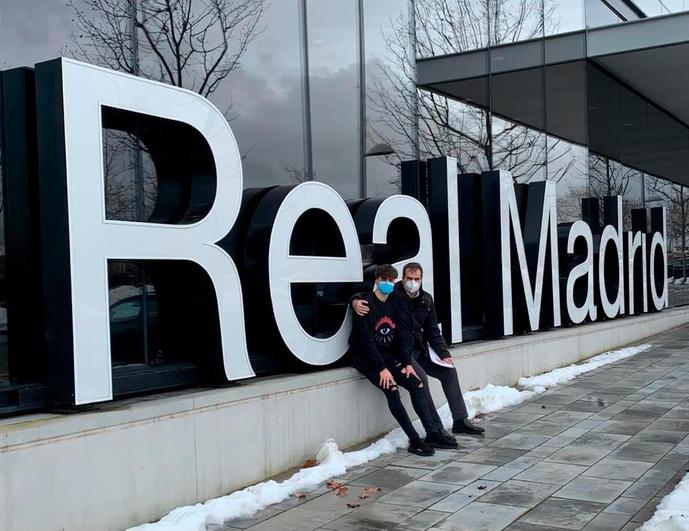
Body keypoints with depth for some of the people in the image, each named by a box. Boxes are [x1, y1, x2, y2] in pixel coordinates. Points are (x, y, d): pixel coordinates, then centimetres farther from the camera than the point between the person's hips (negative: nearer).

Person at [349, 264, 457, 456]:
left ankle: (432, 433, -1)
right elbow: (366, 340, -19)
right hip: (366, 358, -7)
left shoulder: (394, 303, 8)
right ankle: (414, 440, -19)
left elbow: (401, 336, 8)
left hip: (388, 355, 7)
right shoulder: (367, 303, -14)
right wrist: (382, 369, -23)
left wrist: (407, 363, -2)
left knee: (417, 384, -8)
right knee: (392, 390, -25)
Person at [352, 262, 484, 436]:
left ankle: (460, 420, 15)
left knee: (449, 371, 5)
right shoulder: (393, 294, -12)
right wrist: (356, 301, -40)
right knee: (420, 376, -29)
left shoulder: (426, 299, 8)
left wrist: (444, 354, 2)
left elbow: (432, 331, 12)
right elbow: (365, 293, -15)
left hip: (419, 350, 8)